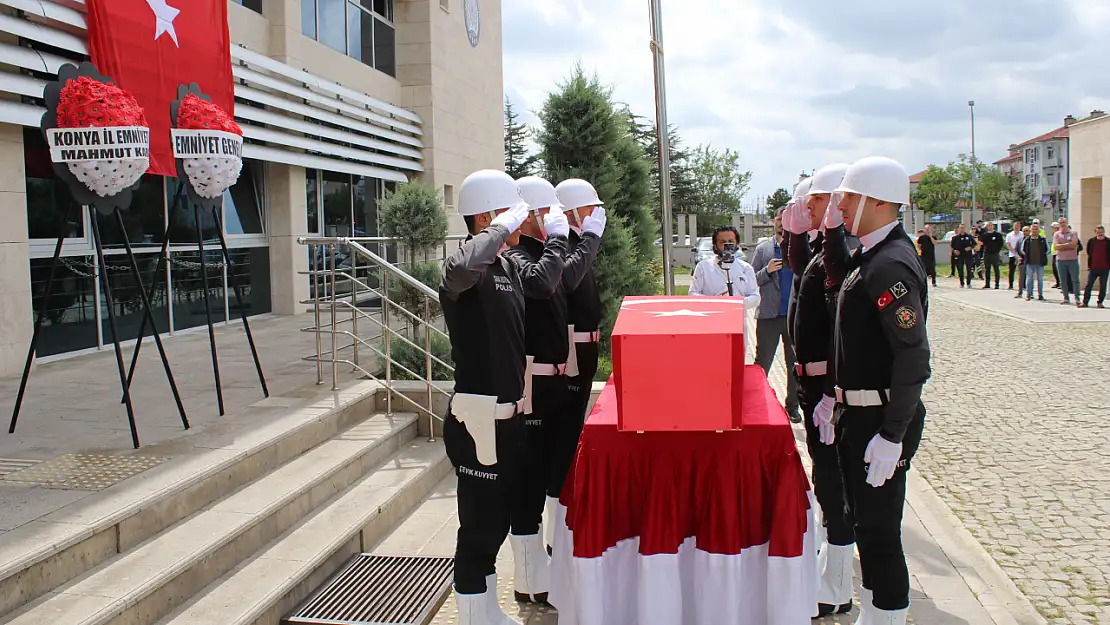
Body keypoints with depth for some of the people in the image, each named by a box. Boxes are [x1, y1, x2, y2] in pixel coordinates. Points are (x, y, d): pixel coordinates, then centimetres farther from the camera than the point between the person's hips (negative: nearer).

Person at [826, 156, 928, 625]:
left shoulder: (891, 265, -21)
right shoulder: (871, 257, 11)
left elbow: (914, 359, -25)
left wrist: (891, 437, -24)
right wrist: (839, 399, 18)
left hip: (880, 421, -10)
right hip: (858, 414, 10)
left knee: (879, 533, 0)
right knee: (865, 524, 20)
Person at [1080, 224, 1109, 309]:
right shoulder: (1091, 241, 4)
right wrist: (1089, 265, 8)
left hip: (1104, 269, -1)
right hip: (1093, 268, 1)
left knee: (1103, 287, 5)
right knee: (1088, 286, -1)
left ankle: (1100, 302, 14)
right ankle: (1085, 302, 3)